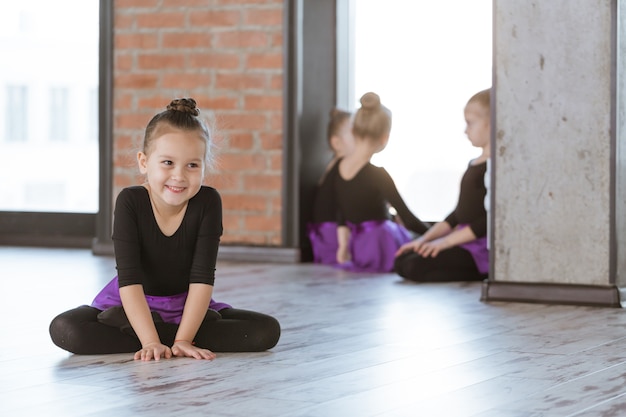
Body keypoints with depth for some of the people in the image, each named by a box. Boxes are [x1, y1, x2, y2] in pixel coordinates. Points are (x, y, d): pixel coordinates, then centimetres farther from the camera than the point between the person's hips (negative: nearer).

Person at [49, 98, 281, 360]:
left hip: (188, 306, 2)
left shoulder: (208, 202, -18)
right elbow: (129, 278, -26)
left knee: (268, 331, -18)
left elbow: (202, 277, -21)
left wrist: (183, 339, -29)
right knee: (63, 330, -28)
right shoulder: (130, 202, -21)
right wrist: (151, 342, -35)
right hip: (133, 305, -1)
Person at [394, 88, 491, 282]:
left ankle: (484, 273, -11)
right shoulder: (474, 164, 18)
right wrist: (425, 238, 11)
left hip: (481, 245, -10)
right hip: (464, 239, 10)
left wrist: (447, 241, -19)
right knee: (401, 260, 1)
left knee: (415, 266, -23)